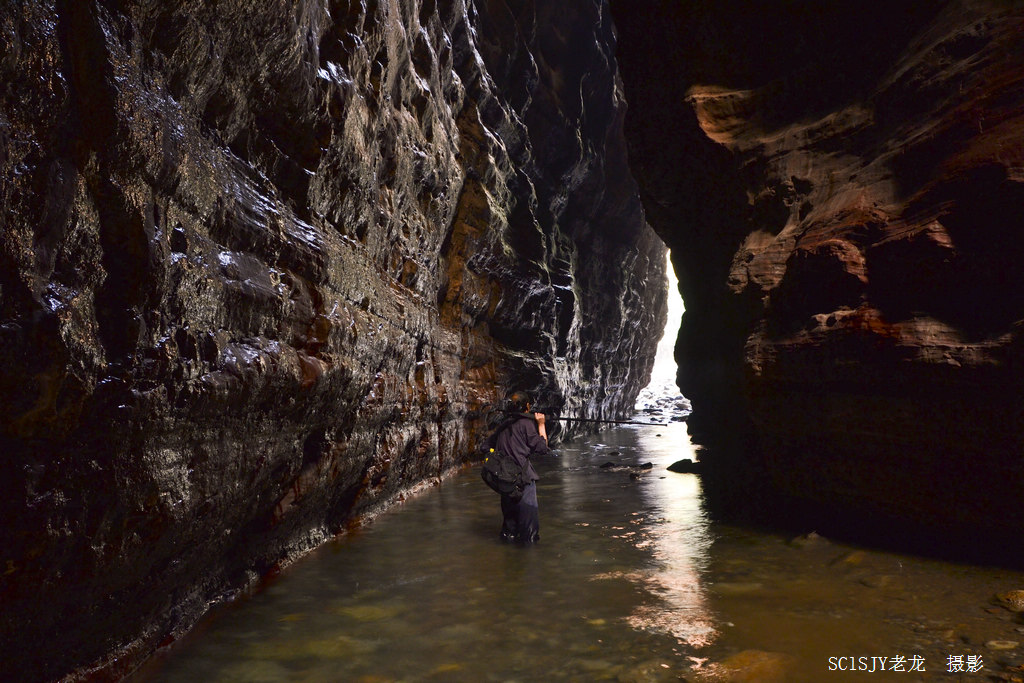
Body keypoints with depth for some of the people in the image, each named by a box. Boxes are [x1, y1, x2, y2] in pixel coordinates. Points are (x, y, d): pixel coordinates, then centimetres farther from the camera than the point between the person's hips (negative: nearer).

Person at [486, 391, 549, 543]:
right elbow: (542, 447, -10)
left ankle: (509, 533, 28)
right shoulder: (526, 423, -11)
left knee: (509, 505, 19)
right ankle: (529, 537, 4)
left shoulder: (504, 423, 10)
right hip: (522, 474, -7)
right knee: (528, 507, 2)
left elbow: (490, 443, 20)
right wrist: (541, 424, -3)